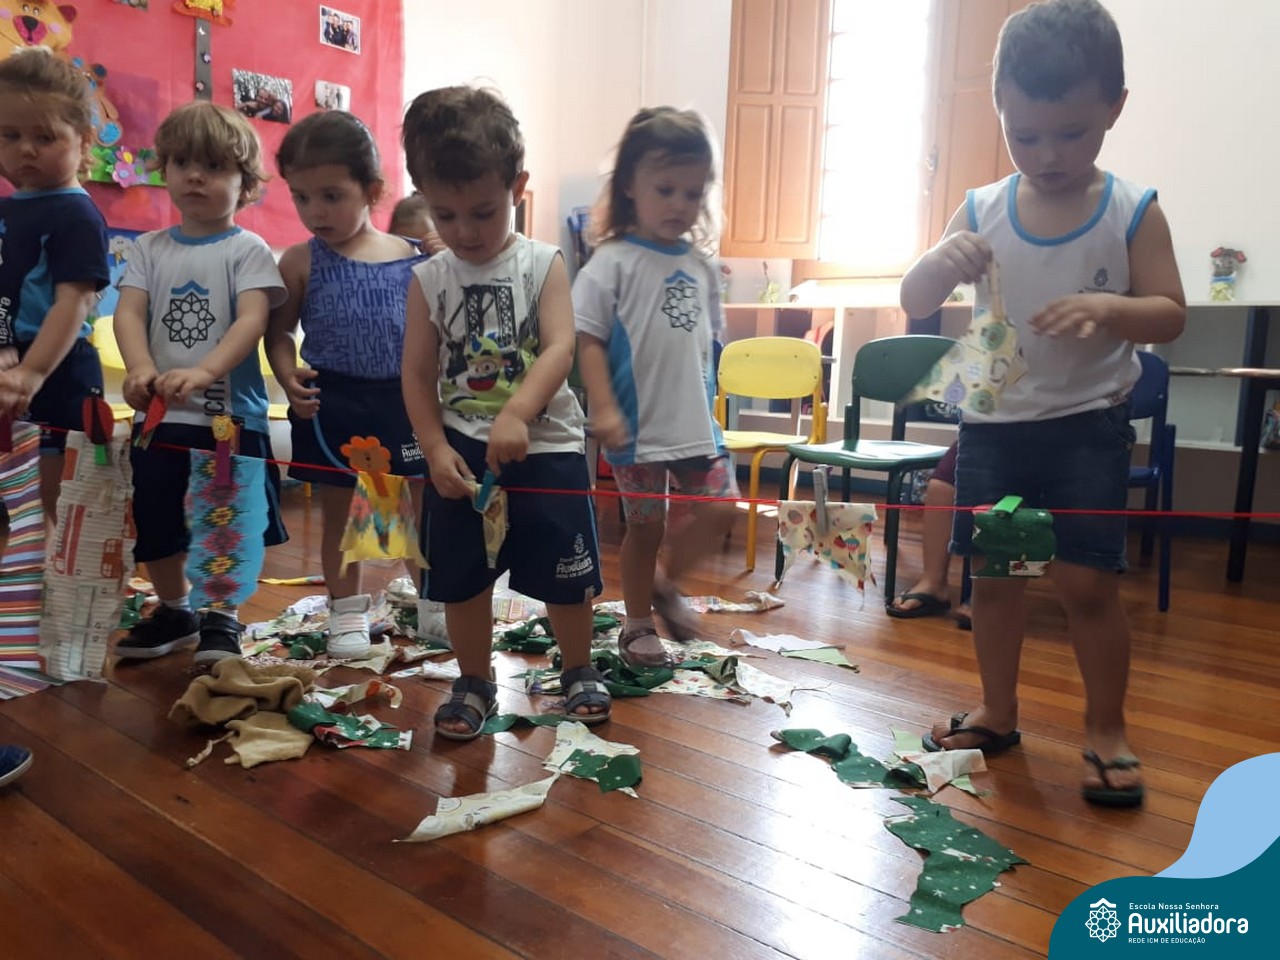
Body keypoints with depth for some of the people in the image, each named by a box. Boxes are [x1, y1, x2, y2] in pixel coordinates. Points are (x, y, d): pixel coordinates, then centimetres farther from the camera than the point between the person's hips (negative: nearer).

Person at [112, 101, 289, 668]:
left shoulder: (248, 250, -3)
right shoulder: (151, 248, 9)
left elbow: (252, 321, -16)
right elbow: (128, 312, -1)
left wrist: (203, 371, -31)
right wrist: (140, 368, -22)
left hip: (231, 412, -4)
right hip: (159, 414, 5)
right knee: (155, 525, 15)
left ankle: (222, 619, 22)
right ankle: (174, 610, 35)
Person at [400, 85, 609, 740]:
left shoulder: (543, 264, -4)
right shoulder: (429, 279, 2)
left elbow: (560, 348, -17)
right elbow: (418, 373, 1)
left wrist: (516, 413, -32)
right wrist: (436, 450, -10)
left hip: (546, 446, -2)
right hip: (462, 452, 2)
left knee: (564, 573, 8)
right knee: (462, 577, 9)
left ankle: (579, 671, 31)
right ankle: (474, 683, 29)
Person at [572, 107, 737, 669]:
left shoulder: (702, 264, 6)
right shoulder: (613, 260, -11)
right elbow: (588, 339, -14)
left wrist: (706, 403, 16)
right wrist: (603, 408, -21)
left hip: (696, 421, 5)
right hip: (636, 427, -5)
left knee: (720, 508, 4)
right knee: (645, 526, 7)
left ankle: (665, 580, 30)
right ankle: (637, 624, 28)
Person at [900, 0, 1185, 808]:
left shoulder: (1134, 212, -5)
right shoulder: (981, 211, 1)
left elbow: (1171, 316, -8)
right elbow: (914, 307, 1)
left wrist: (1108, 308, -29)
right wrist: (939, 263, -21)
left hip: (1089, 426, -3)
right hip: (993, 426, 3)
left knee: (1087, 581, -5)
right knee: (994, 574, 10)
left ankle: (1108, 732, 16)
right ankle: (998, 714, 28)